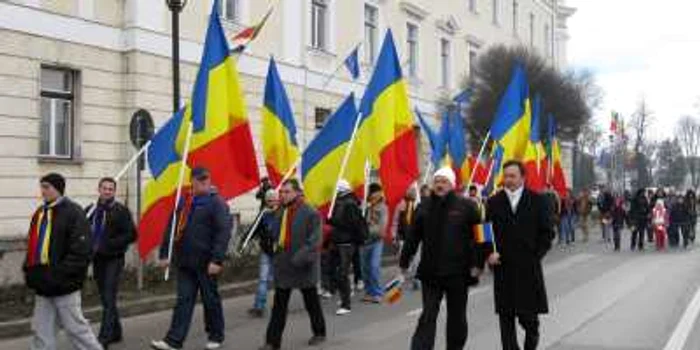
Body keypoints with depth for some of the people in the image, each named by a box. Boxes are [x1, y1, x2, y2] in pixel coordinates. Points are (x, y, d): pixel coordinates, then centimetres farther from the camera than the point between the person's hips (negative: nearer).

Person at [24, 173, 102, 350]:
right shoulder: (40, 213, 13)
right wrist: (29, 270, 7)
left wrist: (59, 274, -22)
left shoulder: (73, 213, -13)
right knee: (41, 329, 12)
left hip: (64, 284, -8)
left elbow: (81, 251, -19)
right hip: (43, 284, 8)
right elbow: (33, 245, 20)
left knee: (75, 327, 2)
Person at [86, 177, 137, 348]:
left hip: (113, 260, -5)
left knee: (109, 299, -8)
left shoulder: (121, 211, -7)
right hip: (97, 259, 5)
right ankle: (115, 332, 28)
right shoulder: (91, 210, 7)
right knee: (106, 298, 14)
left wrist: (108, 244, -19)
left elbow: (131, 235, -11)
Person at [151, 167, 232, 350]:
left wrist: (217, 259, -22)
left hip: (206, 263, -4)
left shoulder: (217, 203, -7)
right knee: (184, 301, 4)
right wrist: (165, 254, 8)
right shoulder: (184, 202, 10)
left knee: (211, 300, 9)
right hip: (185, 261, 5)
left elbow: (223, 232, -16)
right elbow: (172, 229, 14)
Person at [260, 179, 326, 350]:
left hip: (303, 267, -5)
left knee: (311, 303, 13)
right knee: (279, 305, 4)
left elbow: (314, 241, -19)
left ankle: (319, 333, 33)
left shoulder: (311, 213, -13)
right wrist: (277, 256, 6)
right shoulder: (282, 211, 6)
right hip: (283, 265, 5)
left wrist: (300, 258, -27)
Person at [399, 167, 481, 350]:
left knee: (457, 316, 13)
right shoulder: (424, 206, 4)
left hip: (457, 271, -1)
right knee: (428, 316, -2)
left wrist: (476, 264, -11)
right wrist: (404, 262, 7)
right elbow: (413, 237, 7)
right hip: (430, 271, 1)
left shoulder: (466, 206, -4)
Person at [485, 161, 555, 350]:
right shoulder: (494, 202, 5)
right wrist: (489, 253, -8)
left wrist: (535, 255, -4)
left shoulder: (537, 201, 2)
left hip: (528, 268, -1)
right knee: (506, 317, 3)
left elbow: (547, 233, 3)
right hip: (503, 268, 1)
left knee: (529, 317, 7)